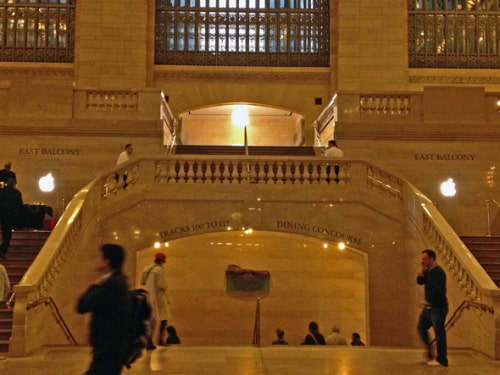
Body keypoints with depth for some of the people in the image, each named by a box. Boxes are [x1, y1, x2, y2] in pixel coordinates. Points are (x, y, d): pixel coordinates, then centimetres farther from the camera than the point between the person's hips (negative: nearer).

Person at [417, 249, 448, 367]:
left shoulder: (438, 272, -17)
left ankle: (441, 360, 3)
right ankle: (429, 351, 30)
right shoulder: (428, 271, 12)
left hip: (438, 308, -10)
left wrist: (426, 302, -17)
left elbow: (436, 291, -23)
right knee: (421, 327, 15)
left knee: (439, 333, -4)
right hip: (429, 307, 10)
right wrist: (422, 270, -2)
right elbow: (420, 281, 10)